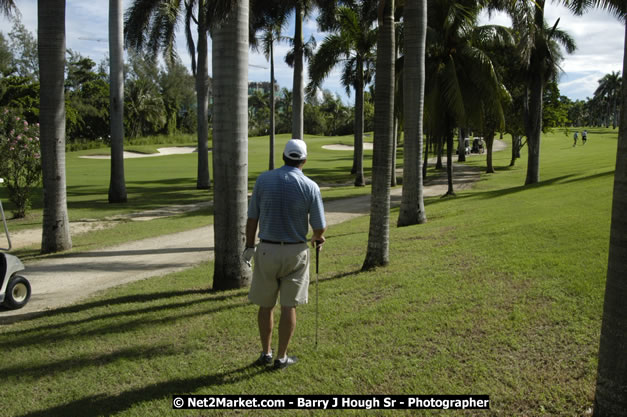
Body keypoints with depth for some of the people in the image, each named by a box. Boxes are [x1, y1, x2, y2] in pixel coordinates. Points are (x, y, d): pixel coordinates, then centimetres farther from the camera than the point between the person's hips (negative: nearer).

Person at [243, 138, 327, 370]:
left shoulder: (263, 179, -5)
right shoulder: (310, 187, -9)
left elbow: (252, 217, 1)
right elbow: (319, 227, -6)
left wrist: (249, 247, 12)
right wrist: (318, 238, 18)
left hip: (267, 250, 1)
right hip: (295, 253, -1)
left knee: (265, 305, 15)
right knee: (289, 306, 8)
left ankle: (266, 353, 24)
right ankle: (282, 357, 14)